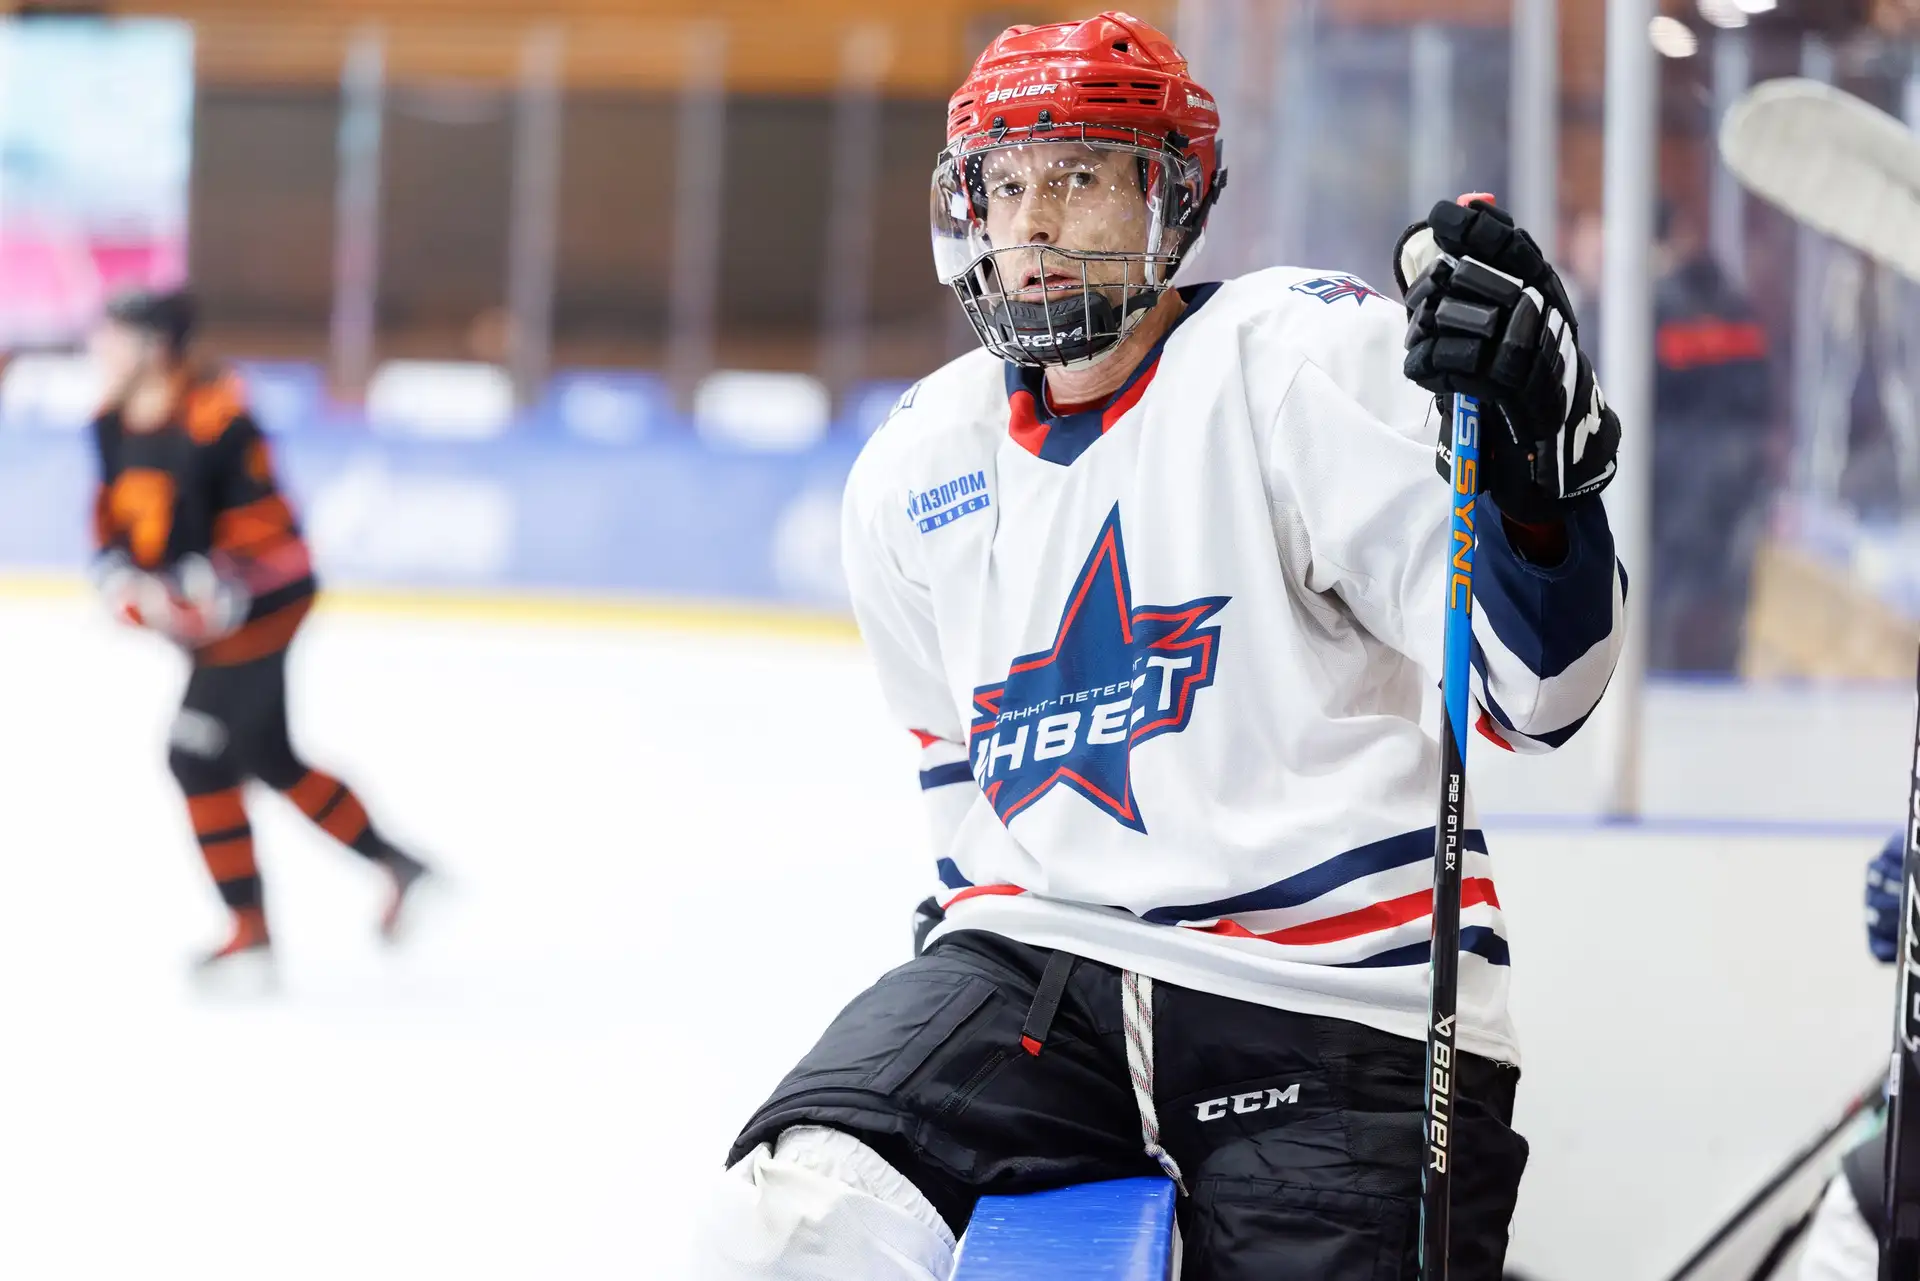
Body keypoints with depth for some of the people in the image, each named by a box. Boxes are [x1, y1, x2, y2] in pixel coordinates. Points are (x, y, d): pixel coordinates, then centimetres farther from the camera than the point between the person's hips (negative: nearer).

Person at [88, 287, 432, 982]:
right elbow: (114, 509, 11)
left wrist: (214, 593, -30)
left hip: (259, 603, -9)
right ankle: (393, 865, 30)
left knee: (198, 755, -10)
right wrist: (119, 579, -6)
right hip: (204, 611, 9)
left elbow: (262, 519, -22)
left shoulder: (212, 418, -24)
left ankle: (250, 934, -2)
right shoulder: (113, 421, 1)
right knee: (267, 759, 16)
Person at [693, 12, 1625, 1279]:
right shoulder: (917, 473, 13)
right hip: (1048, 955, 4)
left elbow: (1533, 690, -14)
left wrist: (1534, 455, -31)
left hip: (1339, 1005, -4)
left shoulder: (1312, 357, -6)